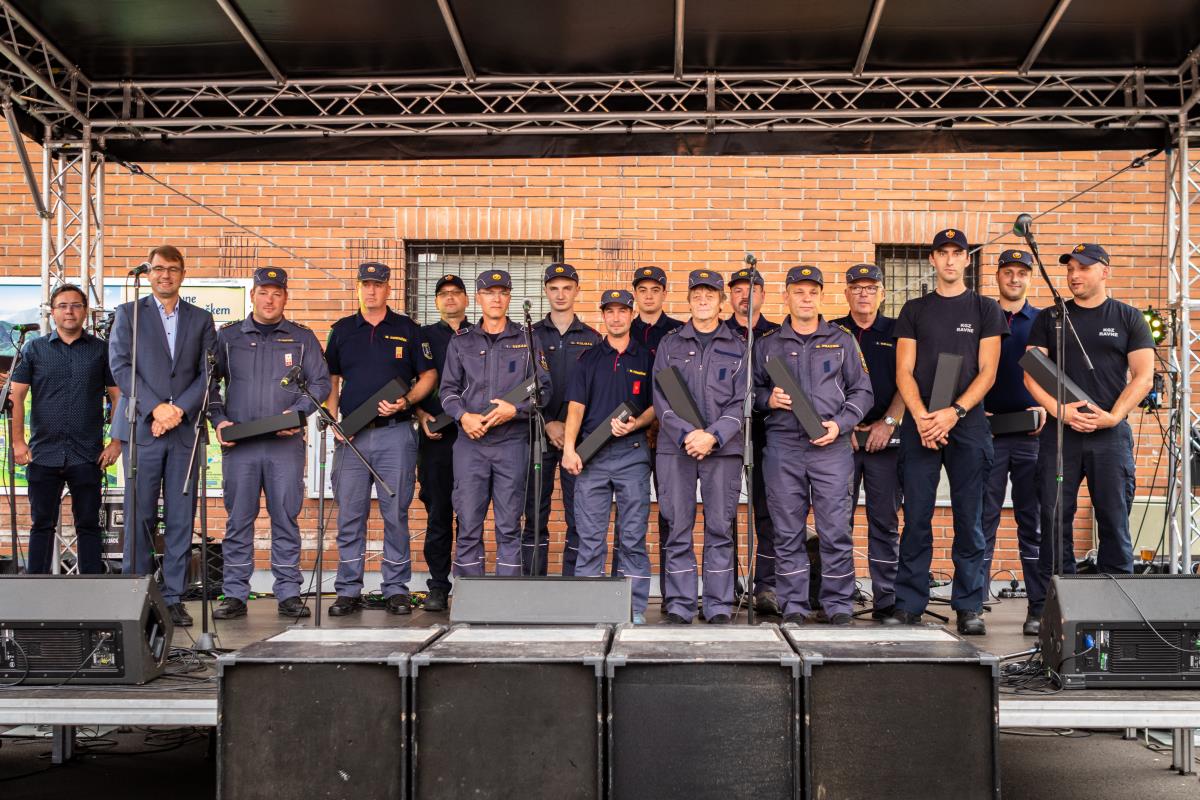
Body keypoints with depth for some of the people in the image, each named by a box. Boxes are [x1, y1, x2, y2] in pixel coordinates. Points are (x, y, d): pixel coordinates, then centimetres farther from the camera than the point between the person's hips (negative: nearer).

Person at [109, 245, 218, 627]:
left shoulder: (201, 319, 13)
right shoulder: (128, 313, 9)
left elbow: (208, 373, 6)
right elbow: (120, 366, -1)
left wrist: (180, 409, -9)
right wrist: (156, 408, -12)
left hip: (185, 431, 2)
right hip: (142, 429, -1)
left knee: (181, 519, 2)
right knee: (140, 517, 0)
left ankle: (173, 597, 8)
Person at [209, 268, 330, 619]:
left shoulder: (303, 338, 10)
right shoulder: (227, 336, 11)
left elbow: (320, 383, 7)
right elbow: (209, 381, 12)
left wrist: (297, 412, -9)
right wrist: (218, 419, -2)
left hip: (286, 443, 0)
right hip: (238, 443, 1)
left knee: (286, 518, 1)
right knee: (238, 519, 3)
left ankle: (288, 593, 8)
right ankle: (235, 594, 10)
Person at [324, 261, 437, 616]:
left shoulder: (408, 329, 7)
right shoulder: (342, 330, 13)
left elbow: (428, 375, 6)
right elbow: (331, 380, 15)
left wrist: (406, 401, -10)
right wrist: (332, 419, 1)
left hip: (395, 432, -2)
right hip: (352, 435, 2)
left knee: (396, 513, 1)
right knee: (349, 515, 3)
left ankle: (397, 589, 9)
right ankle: (348, 591, 11)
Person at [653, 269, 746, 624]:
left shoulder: (737, 347, 10)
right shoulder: (670, 344, 11)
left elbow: (741, 402, 2)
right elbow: (660, 398, 2)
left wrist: (713, 436, -12)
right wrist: (687, 434, -12)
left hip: (723, 448, 0)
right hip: (675, 448, 0)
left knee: (719, 527, 1)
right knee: (678, 528, 1)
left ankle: (719, 606, 7)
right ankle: (679, 606, 7)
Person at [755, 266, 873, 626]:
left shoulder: (842, 340, 11)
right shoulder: (768, 344, 13)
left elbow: (862, 391, 10)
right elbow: (752, 390, 17)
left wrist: (840, 424, -4)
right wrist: (769, 399, -5)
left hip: (832, 445, -1)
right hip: (783, 446, 1)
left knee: (836, 529, -3)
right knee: (788, 532, 3)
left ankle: (838, 605, 8)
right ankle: (793, 606, 11)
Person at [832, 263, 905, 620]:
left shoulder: (896, 332, 11)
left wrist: (888, 421, -9)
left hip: (885, 439, 0)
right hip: (840, 437, 0)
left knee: (885, 521, 1)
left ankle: (886, 599, 6)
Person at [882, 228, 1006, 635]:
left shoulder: (985, 309, 8)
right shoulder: (914, 310, 12)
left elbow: (987, 372, 0)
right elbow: (904, 372, 5)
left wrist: (954, 412, -14)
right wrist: (922, 417, -11)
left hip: (968, 424, -1)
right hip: (920, 425, 1)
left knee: (969, 520, 1)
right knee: (916, 519, 0)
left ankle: (969, 608, 8)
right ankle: (908, 606, 6)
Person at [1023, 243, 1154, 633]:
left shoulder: (1128, 318, 9)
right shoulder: (1049, 318, 12)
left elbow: (1143, 376, 3)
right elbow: (1031, 374, 5)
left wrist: (1113, 415, -11)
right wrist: (1060, 410, -10)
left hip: (1111, 433, -1)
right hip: (1059, 431, 1)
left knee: (1114, 521, 0)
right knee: (1054, 521, 0)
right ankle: (1047, 609, 3)